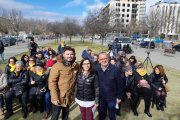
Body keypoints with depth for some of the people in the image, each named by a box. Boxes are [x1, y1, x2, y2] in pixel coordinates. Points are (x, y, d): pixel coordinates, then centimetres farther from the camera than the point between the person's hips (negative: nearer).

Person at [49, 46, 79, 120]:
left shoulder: (76, 66, -4)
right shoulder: (57, 66, -20)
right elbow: (52, 82, -20)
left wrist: (74, 93, 9)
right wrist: (55, 97, -22)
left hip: (69, 96, 5)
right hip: (59, 96, -4)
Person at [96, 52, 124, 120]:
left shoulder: (115, 69, -18)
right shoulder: (97, 70, -10)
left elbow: (120, 84, -11)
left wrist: (119, 97, -6)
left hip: (112, 98, -2)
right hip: (101, 98, 3)